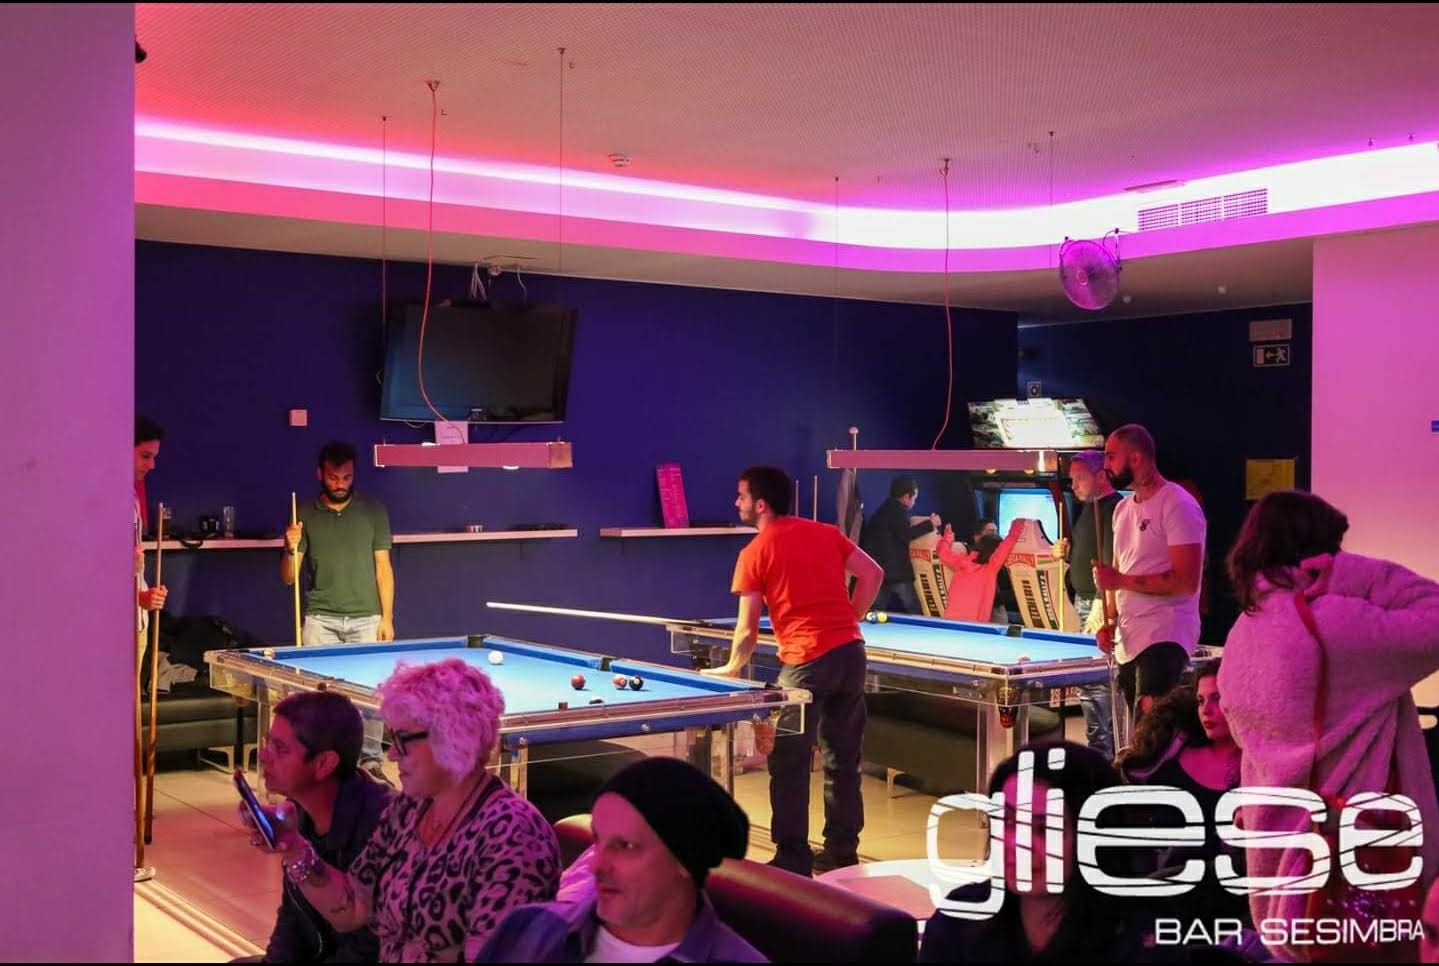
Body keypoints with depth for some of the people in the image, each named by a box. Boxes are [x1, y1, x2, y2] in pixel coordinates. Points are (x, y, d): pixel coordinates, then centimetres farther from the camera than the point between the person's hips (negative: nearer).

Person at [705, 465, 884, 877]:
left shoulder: (754, 553, -2)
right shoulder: (826, 532, 13)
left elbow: (748, 630, -2)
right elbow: (873, 574, 11)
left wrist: (732, 668, 15)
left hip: (806, 661, -6)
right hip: (850, 652, 6)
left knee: (789, 764, 5)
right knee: (843, 758, 15)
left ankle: (793, 859, 7)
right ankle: (841, 852, 23)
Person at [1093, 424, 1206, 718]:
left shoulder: (1179, 506, -9)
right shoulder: (1123, 509, 17)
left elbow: (1186, 582, -16)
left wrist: (1121, 580, -15)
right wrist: (1109, 623, 8)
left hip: (1164, 638, -8)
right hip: (1128, 639, 9)